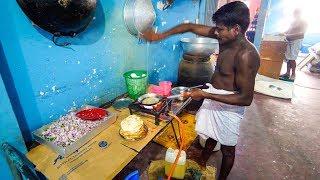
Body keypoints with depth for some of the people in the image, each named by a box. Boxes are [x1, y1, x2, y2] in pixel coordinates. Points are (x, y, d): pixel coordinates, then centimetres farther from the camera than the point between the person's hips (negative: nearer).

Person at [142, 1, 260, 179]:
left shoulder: (246, 55, -29)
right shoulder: (225, 36, -7)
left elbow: (246, 98, -27)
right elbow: (191, 27, -2)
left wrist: (205, 95, -27)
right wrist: (160, 36, -6)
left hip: (229, 106, -7)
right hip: (213, 98, 7)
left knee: (227, 149, 17)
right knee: (211, 136, 27)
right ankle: (201, 164, 52)